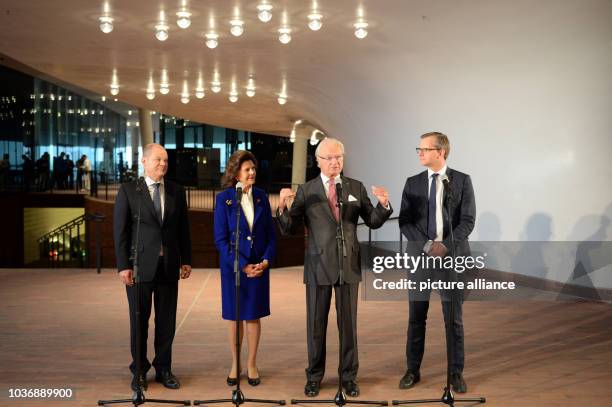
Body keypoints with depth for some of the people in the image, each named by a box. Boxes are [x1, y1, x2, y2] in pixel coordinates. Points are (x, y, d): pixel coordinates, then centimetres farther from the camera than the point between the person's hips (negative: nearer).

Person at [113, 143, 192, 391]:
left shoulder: (176, 191, 7)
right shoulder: (128, 191, -2)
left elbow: (183, 229, 10)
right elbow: (121, 231, -4)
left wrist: (186, 260, 5)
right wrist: (123, 266, -9)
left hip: (169, 266, 3)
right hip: (139, 266, -3)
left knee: (167, 321, 7)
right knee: (139, 321, 6)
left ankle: (163, 369, 20)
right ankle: (139, 370, 20)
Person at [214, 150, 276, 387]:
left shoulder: (261, 197, 3)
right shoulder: (224, 199, -6)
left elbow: (271, 233, 5)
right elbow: (220, 239, -9)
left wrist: (266, 260, -9)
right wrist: (242, 265, -14)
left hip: (259, 266, 2)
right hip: (234, 267, -2)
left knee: (254, 315, 8)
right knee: (234, 316, 8)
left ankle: (252, 365, 20)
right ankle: (235, 365, 21)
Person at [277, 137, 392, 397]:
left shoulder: (356, 188, 5)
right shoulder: (306, 191, 0)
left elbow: (373, 222, 5)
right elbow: (288, 228, -4)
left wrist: (383, 205, -16)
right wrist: (282, 206, -24)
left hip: (348, 265, 1)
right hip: (318, 265, -1)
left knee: (348, 323, 7)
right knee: (316, 323, 7)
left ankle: (349, 377, 19)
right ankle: (314, 376, 20)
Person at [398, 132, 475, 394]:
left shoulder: (462, 180, 1)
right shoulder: (412, 183, 6)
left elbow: (468, 221, -5)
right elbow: (404, 222, -1)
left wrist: (445, 246, -17)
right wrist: (427, 245, -14)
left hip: (453, 256, -1)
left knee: (454, 319, 4)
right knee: (416, 318, 5)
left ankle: (456, 373, 15)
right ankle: (413, 370, 17)